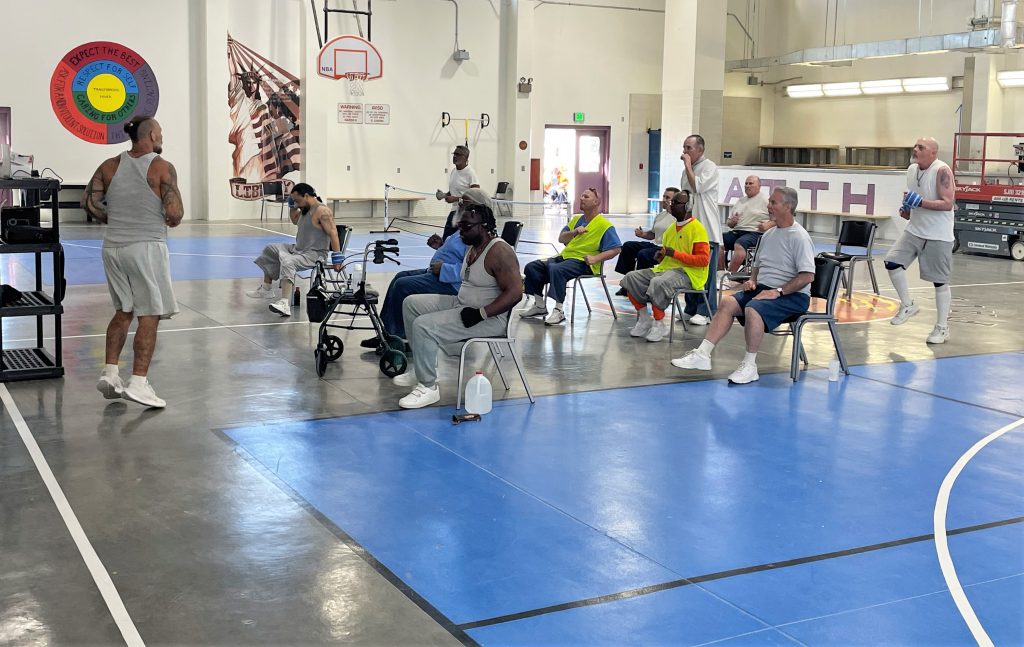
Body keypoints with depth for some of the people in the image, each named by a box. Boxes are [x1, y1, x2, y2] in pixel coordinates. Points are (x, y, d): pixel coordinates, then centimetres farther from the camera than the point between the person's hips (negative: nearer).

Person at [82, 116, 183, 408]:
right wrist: (171, 220, 7)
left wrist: (114, 220, 14)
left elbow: (89, 202, 3)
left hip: (113, 246, 6)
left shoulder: (110, 166, 7)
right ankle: (138, 382, -5)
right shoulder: (162, 168, -8)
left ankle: (110, 373, 16)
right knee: (149, 315, 0)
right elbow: (174, 213, -15)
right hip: (146, 246, -6)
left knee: (123, 311, 19)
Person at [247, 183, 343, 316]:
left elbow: (333, 233, -24)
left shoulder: (322, 211, -18)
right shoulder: (305, 209, 13)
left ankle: (285, 304, -50)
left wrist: (337, 258, -29)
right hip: (298, 249, 11)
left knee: (287, 261, -38)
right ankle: (266, 289, 29)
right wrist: (292, 206, 14)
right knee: (270, 249, 22)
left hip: (314, 254, -11)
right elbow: (294, 220, 33)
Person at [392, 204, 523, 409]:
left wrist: (480, 314, -27)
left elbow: (515, 292, -26)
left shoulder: (499, 252, -20)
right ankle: (422, 368, 16)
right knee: (411, 303, 12)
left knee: (424, 326, -24)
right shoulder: (473, 248, 10)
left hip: (490, 317, -11)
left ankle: (428, 387, -12)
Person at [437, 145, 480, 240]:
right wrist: (444, 195, 3)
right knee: (445, 239, 6)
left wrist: (455, 199, -22)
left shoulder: (470, 173, -14)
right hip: (454, 211, 8)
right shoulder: (453, 172, 11)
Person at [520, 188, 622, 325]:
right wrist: (575, 232, -4)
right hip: (564, 257, 8)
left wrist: (595, 258, -22)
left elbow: (616, 249, -11)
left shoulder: (605, 225, -4)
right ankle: (540, 306, 7)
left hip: (583, 262, -8)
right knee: (531, 267, -6)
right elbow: (561, 239, 16)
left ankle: (559, 311, -29)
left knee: (556, 269, -36)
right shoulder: (576, 219, 19)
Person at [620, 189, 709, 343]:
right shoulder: (672, 227, 16)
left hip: (687, 273, -8)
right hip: (666, 268, 8)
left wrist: (674, 254, -19)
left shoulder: (697, 228, -9)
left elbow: (704, 259, -17)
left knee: (658, 283, -37)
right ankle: (644, 319, -1)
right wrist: (660, 255, 4)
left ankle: (659, 324, -19)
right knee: (631, 277, -8)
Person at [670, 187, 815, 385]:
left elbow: (808, 276, -19)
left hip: (792, 295, -8)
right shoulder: (768, 234, 15)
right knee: (728, 303, -13)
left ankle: (750, 366, -21)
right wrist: (752, 281, 5)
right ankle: (703, 354, -17)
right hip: (763, 288, 8)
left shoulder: (799, 237, -11)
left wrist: (778, 291, -22)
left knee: (752, 309, -33)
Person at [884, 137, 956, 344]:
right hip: (914, 230, 7)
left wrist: (920, 202, -31)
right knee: (892, 262, -7)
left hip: (938, 236, -7)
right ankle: (907, 305, 13)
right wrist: (906, 208, 2)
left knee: (940, 281, 1)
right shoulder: (911, 169, 5)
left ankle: (942, 328, 13)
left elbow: (947, 203, -24)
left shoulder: (942, 171, -17)